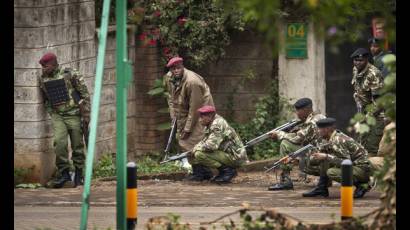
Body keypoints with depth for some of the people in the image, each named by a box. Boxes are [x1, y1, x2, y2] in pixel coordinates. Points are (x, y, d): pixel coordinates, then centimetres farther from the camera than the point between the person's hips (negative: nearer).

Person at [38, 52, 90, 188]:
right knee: (59, 142, -16)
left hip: (73, 114, -3)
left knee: (77, 145, 2)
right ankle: (64, 174, -7)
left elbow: (85, 94, -5)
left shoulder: (70, 74, -9)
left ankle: (78, 175, 15)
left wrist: (86, 114, -7)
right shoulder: (43, 79, 4)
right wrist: (51, 113, 13)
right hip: (57, 116, 3)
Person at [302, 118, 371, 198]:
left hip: (362, 169, -9)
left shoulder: (338, 140, -23)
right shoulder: (326, 140, 6)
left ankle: (362, 185, -14)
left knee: (331, 173, -27)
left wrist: (326, 157, -27)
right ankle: (321, 188, 5)